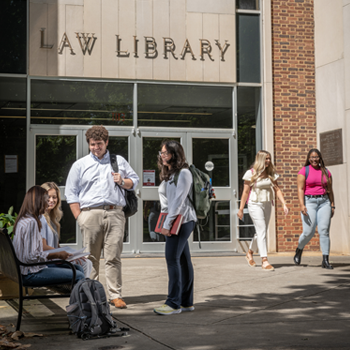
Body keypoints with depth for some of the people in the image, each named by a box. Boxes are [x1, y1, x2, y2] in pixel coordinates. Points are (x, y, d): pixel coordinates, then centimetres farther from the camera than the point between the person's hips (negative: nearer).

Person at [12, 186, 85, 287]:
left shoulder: (23, 220, 13)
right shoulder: (31, 222, -18)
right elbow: (32, 257, -23)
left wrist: (55, 254, 11)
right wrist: (57, 255, -13)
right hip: (30, 274, -11)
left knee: (76, 267, 13)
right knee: (78, 276, -15)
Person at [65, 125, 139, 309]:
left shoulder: (119, 161, 18)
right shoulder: (80, 165, 14)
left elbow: (134, 180, 23)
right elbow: (71, 193, 10)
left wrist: (123, 181, 0)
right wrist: (79, 218, 0)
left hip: (115, 213, 0)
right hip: (90, 213, 0)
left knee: (113, 257, -3)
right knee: (91, 258, 1)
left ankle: (115, 295, 0)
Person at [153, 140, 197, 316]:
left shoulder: (183, 173, -11)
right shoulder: (168, 174, 19)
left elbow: (178, 201, -16)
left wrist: (167, 224, -17)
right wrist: (166, 223, 11)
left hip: (182, 220, -9)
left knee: (172, 258, -12)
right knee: (183, 260, 10)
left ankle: (174, 303, -10)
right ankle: (187, 302, 14)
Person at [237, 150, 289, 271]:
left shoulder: (271, 174, 7)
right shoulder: (251, 173, -8)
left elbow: (277, 189, 6)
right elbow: (245, 192, -6)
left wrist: (284, 204, -6)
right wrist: (241, 209, -5)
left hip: (267, 205, 6)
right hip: (255, 205, -6)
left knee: (260, 232, 15)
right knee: (262, 232, -13)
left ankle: (249, 253, 37)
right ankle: (264, 261, -13)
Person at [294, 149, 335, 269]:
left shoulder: (326, 172, 12)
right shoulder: (304, 171, 1)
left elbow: (330, 190, 15)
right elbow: (300, 189, -6)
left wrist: (332, 206, 10)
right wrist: (302, 205, -16)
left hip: (324, 202, 3)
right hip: (309, 202, -3)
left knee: (324, 231, -6)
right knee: (308, 232, -7)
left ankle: (325, 260, -5)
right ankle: (299, 249, 24)